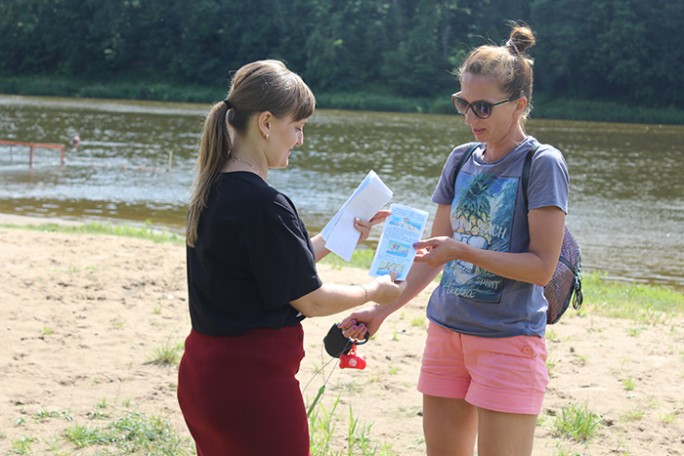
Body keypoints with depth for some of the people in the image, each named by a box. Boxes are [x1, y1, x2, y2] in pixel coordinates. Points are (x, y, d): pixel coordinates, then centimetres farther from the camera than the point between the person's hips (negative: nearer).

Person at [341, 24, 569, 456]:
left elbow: (543, 267, -14)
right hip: (446, 331, 6)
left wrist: (464, 252, -21)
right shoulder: (462, 160, 9)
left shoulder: (542, 164, -9)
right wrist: (382, 310, 6)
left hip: (509, 338, -6)